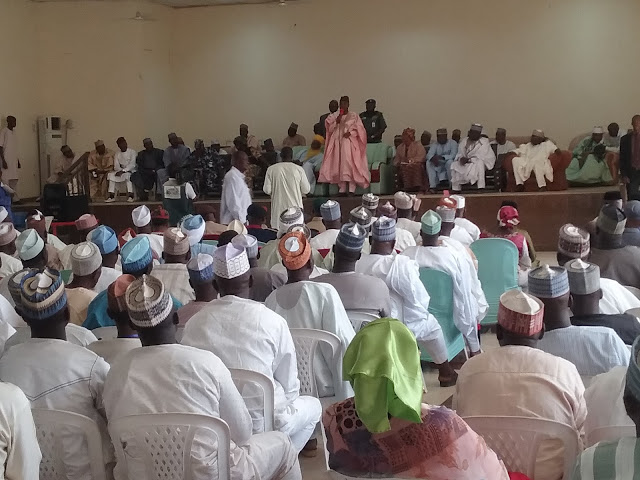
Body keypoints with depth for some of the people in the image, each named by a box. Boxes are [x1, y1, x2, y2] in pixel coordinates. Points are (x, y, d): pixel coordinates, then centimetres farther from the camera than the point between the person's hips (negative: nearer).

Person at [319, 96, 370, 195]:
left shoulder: (354, 116, 6)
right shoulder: (334, 116, 12)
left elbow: (359, 129, 1)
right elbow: (329, 129, 5)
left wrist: (350, 132, -14)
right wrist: (336, 122, -10)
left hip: (350, 143, -3)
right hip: (337, 143, 3)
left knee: (349, 164, -13)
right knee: (339, 165, -3)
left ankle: (351, 189, -15)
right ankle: (342, 189, -1)